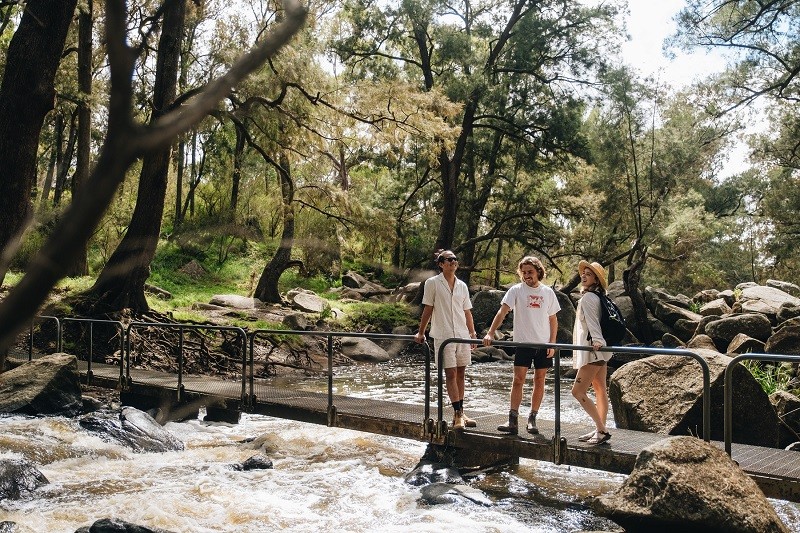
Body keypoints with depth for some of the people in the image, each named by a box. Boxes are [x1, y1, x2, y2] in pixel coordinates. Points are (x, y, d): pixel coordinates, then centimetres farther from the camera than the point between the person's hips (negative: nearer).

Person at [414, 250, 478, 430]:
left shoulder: (462, 286, 11)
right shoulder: (432, 283, -2)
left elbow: (467, 312, 15)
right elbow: (428, 309, -1)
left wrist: (472, 333, 12)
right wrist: (421, 333, 1)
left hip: (462, 335, 5)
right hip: (443, 335, -5)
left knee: (460, 373, 7)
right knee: (450, 374, -6)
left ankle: (459, 414, 14)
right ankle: (458, 414, -4)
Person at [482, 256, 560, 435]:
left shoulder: (548, 292, 6)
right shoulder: (516, 290, -2)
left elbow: (553, 319, 10)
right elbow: (502, 311, -12)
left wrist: (552, 343, 2)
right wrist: (490, 333, -24)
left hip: (543, 344, 3)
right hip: (523, 343, -2)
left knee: (539, 381, 7)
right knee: (518, 380, -7)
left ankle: (532, 419, 16)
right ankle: (513, 421, -5)